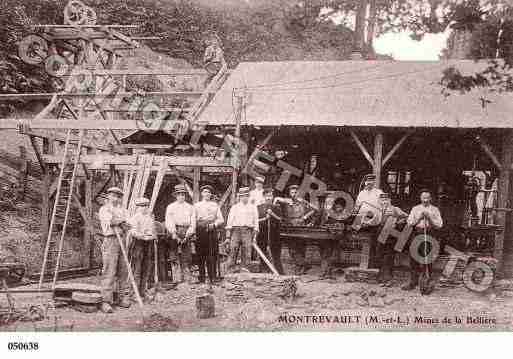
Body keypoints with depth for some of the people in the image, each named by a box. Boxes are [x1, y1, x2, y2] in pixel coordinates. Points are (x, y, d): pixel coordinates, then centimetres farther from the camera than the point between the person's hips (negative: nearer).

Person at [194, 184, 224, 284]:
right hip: (200, 231, 0)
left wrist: (214, 224, -5)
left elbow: (221, 220, 13)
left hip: (212, 231, 1)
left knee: (212, 255, -6)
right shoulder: (196, 205, 14)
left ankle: (212, 278, -4)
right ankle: (201, 278, 4)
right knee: (201, 255, -3)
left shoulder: (215, 205, 18)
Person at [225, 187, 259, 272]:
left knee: (246, 254, -4)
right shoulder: (234, 207, 12)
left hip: (248, 231, 1)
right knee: (233, 252, -5)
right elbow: (229, 222, 8)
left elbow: (256, 222, 12)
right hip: (236, 231, -1)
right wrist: (228, 237, 1)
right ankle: (229, 271, -1)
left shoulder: (253, 208, 14)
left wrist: (255, 236, 4)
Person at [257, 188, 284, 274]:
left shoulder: (277, 207, 9)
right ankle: (262, 271, 11)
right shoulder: (259, 207, 9)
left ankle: (280, 271, -3)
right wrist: (265, 218, -10)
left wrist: (272, 214, -11)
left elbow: (280, 219, 1)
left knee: (276, 253, -4)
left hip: (274, 233, -1)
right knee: (262, 254, 5)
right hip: (262, 233, 1)